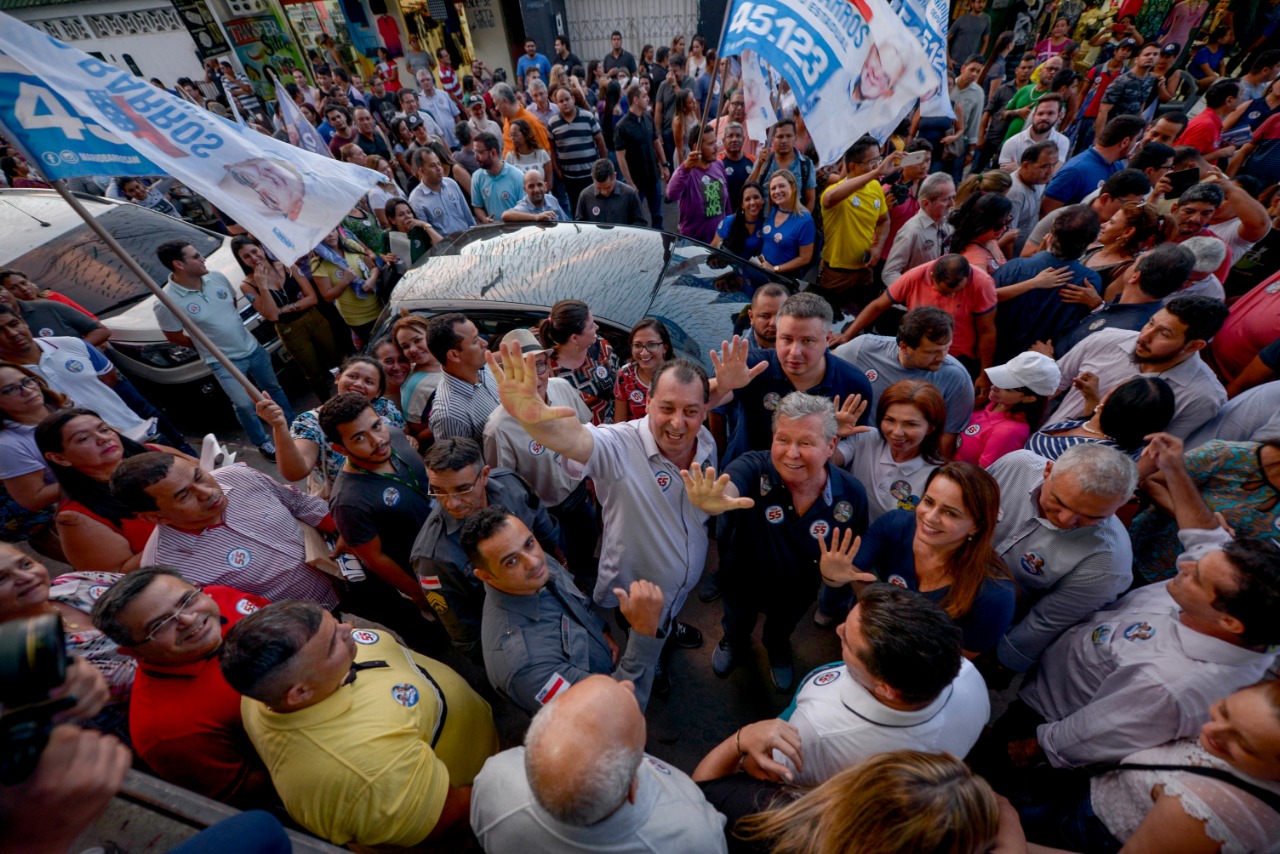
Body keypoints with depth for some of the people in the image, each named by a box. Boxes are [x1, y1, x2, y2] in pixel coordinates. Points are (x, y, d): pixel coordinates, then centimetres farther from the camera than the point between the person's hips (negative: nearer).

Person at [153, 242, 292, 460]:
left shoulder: (217, 278, -8)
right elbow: (174, 337, -8)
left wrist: (231, 325, 13)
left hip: (253, 347, 5)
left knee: (274, 388, 19)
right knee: (244, 405, -4)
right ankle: (263, 443, 19)